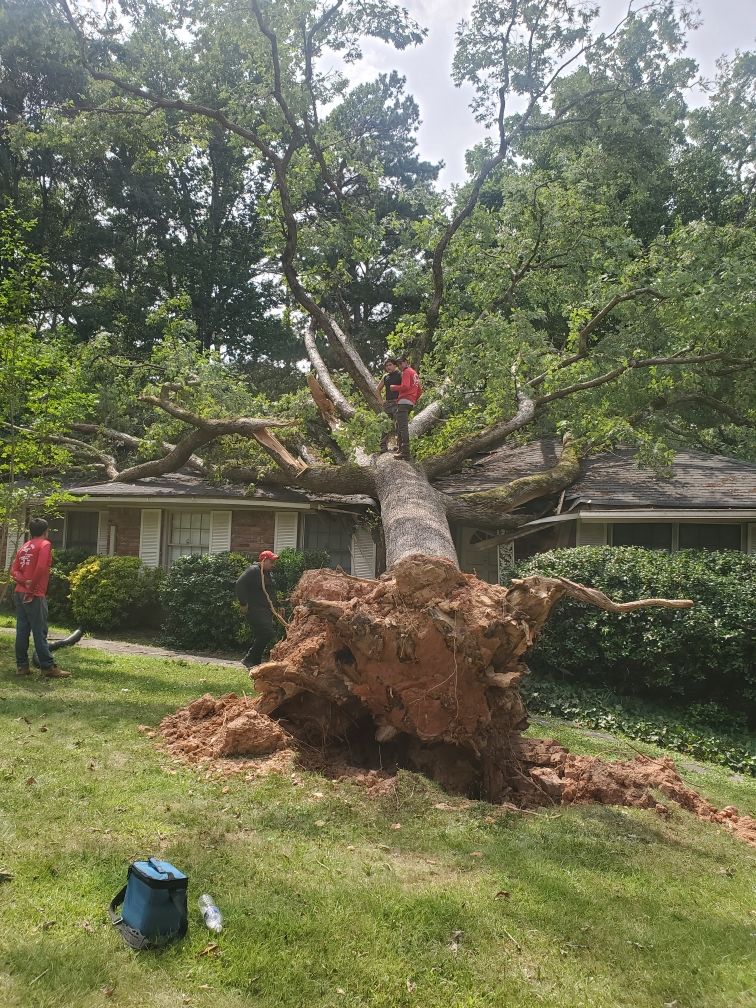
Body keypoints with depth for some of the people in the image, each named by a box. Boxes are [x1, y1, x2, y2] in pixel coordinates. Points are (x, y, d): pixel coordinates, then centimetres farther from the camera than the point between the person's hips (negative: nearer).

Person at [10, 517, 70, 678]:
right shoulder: (45, 544, -5)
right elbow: (41, 568, -20)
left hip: (20, 593, 7)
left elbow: (14, 570, 6)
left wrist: (25, 582, -9)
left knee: (22, 631, 7)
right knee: (40, 632, -6)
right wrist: (32, 588, -13)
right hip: (35, 595, -7)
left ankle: (22, 665, 9)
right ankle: (48, 667, -3)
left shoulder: (24, 547, 17)